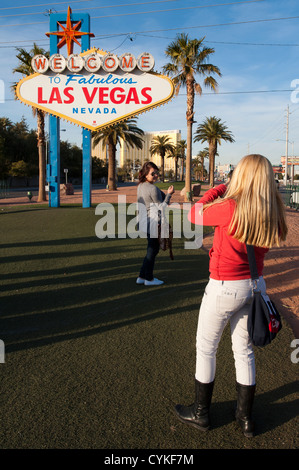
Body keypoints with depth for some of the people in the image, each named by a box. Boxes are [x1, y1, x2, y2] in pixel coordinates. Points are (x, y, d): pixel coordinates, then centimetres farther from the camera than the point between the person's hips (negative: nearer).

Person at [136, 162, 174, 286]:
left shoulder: (140, 186, 9)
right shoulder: (153, 189, -19)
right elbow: (162, 207, -13)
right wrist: (169, 194, -15)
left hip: (144, 221, 9)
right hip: (153, 221, -9)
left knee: (152, 248, 18)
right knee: (153, 249, 2)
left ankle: (142, 276, 22)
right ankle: (149, 279, 10)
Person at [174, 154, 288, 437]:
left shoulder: (229, 208, -23)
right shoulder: (273, 213, -6)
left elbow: (194, 215, -9)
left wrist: (217, 190, 3)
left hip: (224, 288, -6)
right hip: (254, 286, 6)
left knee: (205, 349, 14)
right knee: (244, 350, 20)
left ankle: (200, 414, 31)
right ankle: (245, 418, 35)